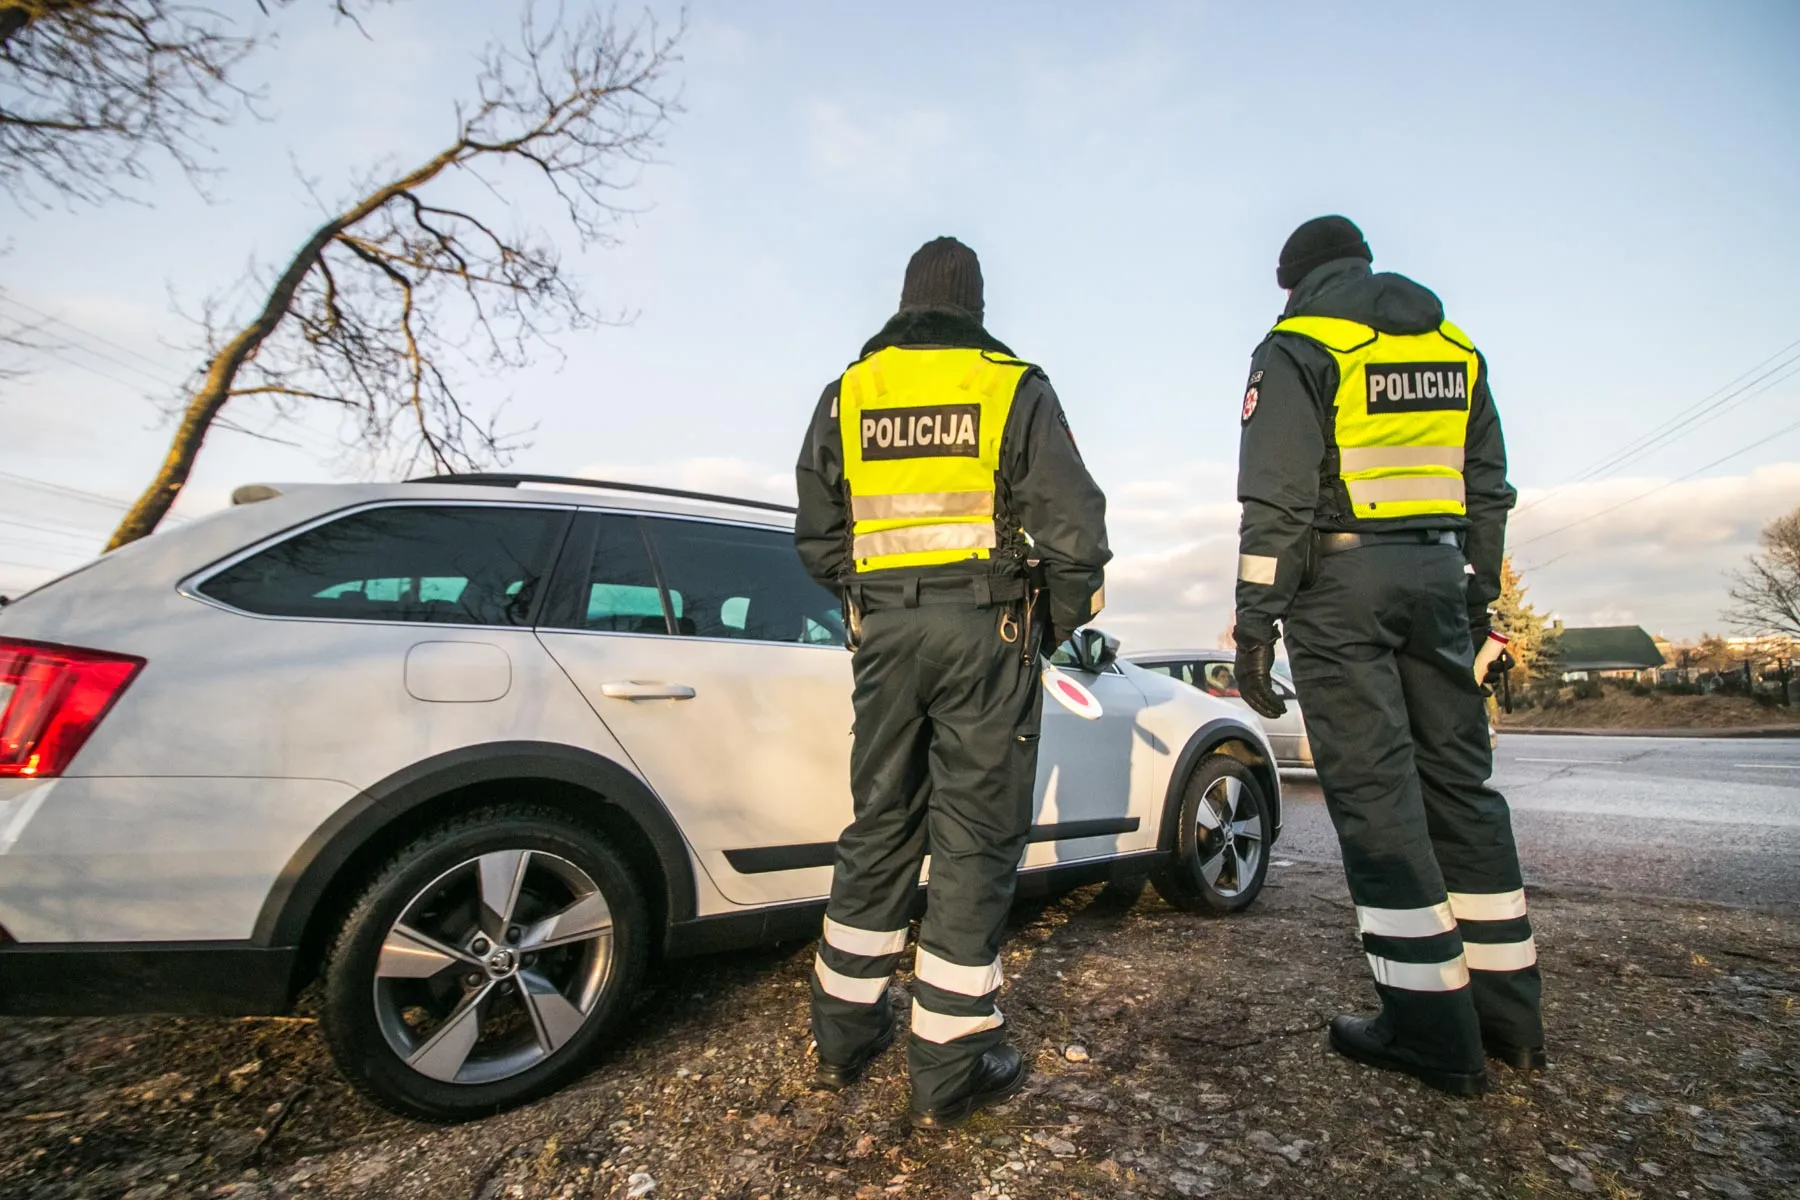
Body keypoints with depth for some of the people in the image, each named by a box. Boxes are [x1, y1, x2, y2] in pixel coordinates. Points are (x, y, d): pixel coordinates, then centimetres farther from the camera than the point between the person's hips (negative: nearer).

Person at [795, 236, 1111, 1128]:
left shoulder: (848, 393, 10)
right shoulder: (1015, 388, 0)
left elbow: (817, 534, 10)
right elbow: (1071, 522, -5)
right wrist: (1063, 618, 9)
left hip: (885, 627, 4)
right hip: (986, 627, -3)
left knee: (881, 823, 15)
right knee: (976, 835, 4)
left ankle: (845, 1031, 28)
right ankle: (950, 1068, 14)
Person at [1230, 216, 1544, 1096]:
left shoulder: (1295, 348, -2)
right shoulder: (1454, 345, 19)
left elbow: (1277, 501, -13)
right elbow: (1488, 491, 17)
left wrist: (1255, 623, -12)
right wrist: (1476, 601, 21)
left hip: (1341, 580, -6)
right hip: (1439, 575, 7)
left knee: (1375, 793, -3)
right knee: (1458, 780, 12)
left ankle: (1434, 1030, 3)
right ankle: (1506, 1008, 21)